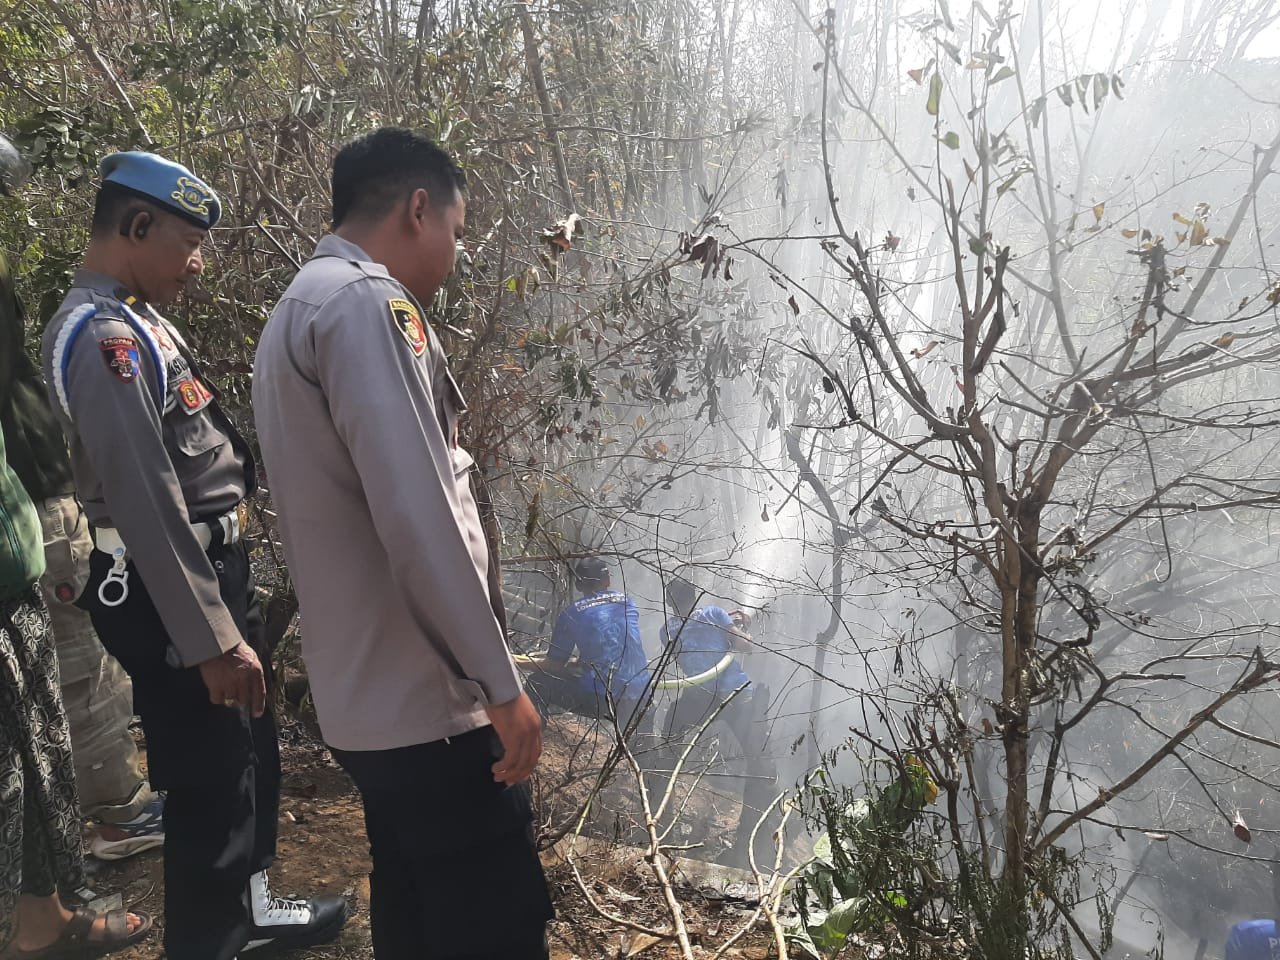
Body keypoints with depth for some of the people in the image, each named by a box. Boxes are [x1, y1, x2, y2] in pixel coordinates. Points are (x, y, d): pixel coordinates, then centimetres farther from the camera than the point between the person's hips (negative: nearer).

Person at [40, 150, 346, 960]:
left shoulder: (136, 320, 12)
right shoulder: (104, 336, -20)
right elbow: (145, 502, -25)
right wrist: (210, 638, -24)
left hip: (213, 569, 11)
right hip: (171, 593, -11)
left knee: (251, 755, 23)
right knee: (213, 783, 1)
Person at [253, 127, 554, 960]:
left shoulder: (299, 308, 17)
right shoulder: (369, 304, -16)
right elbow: (418, 523, -25)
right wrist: (500, 683, -19)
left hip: (365, 698, 10)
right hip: (428, 701, -10)